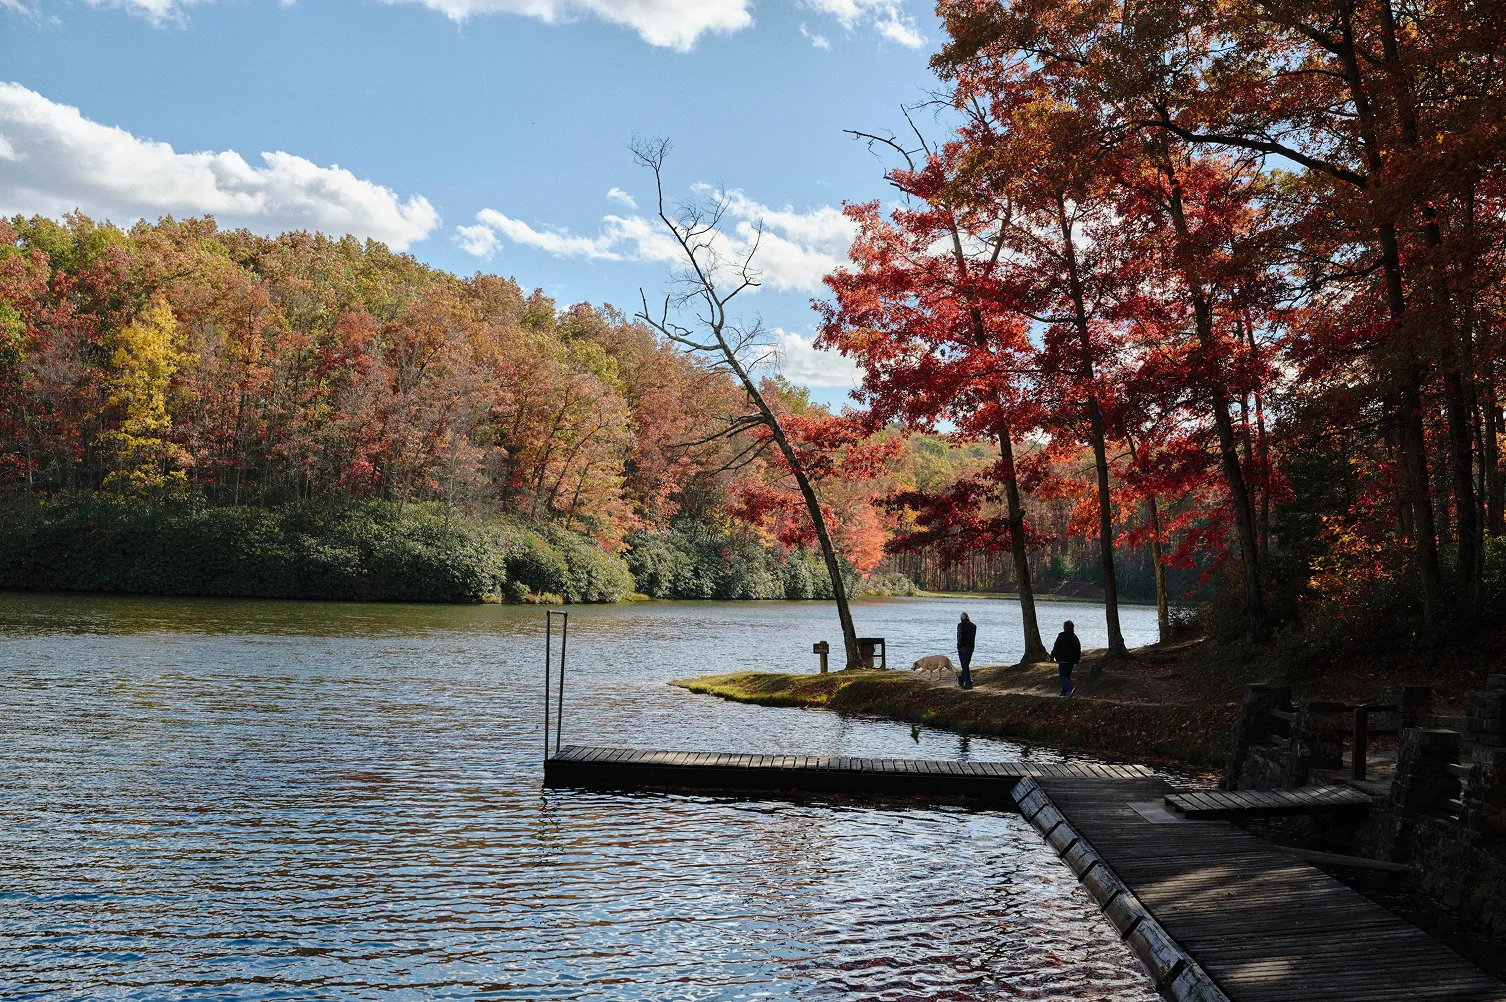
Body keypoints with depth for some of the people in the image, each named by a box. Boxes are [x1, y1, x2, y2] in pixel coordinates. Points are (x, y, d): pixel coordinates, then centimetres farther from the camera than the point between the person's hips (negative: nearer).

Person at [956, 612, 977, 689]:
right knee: (966, 665, 18)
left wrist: (959, 646, -3)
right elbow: (974, 637, 9)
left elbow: (959, 637, -15)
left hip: (963, 648, -6)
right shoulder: (973, 625, 5)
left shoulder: (960, 625, -13)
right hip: (971, 648, 6)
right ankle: (961, 680, 33)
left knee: (965, 666, -1)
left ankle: (968, 683, -4)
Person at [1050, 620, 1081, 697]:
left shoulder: (1061, 636, -11)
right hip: (1072, 660, 7)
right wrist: (1077, 660, 21)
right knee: (1067, 676, 14)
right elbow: (1078, 649, 14)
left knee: (1062, 676, -5)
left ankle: (1071, 688, -25)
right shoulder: (1074, 637, 9)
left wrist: (1052, 656, 1)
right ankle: (1064, 693, 18)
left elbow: (1056, 647, -10)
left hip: (1063, 660, -7)